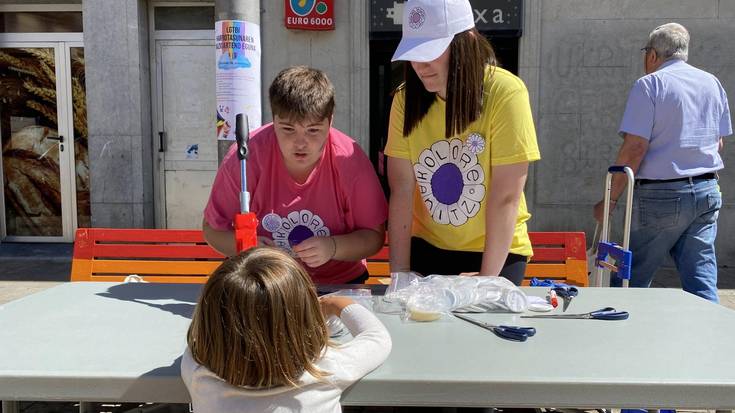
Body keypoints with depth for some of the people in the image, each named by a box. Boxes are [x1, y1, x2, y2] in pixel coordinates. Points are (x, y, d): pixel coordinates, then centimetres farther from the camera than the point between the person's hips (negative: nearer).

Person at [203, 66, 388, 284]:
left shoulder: (350, 161, -15)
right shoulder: (245, 158, -15)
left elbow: (374, 236, -5)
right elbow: (213, 229, -3)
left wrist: (332, 248, -23)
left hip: (339, 285, 1)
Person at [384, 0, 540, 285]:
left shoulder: (506, 93, -20)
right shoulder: (406, 98, -8)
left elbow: (505, 199, -20)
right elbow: (401, 191, -11)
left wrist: (486, 280, -18)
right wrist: (400, 271, -13)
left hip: (496, 251, -3)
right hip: (426, 247, 3)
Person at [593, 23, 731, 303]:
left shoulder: (649, 85, -8)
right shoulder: (713, 83, 13)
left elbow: (635, 148, -15)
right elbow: (718, 144, 18)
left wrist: (611, 199, -11)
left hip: (661, 195, -6)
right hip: (708, 192, 7)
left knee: (631, 279, 4)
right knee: (701, 278, 8)